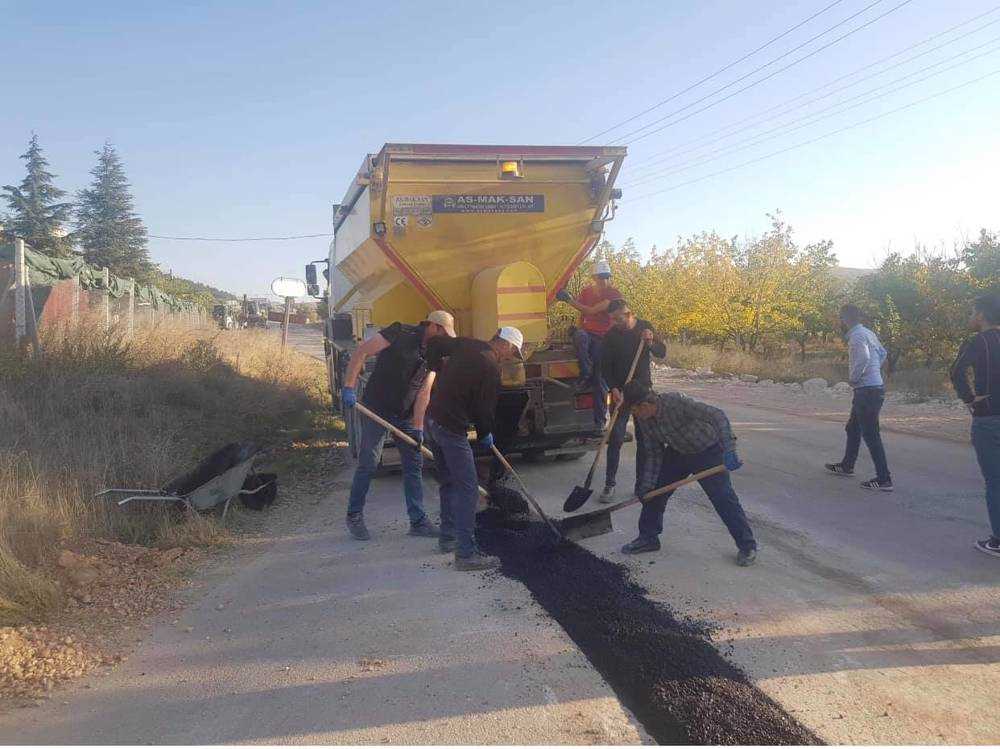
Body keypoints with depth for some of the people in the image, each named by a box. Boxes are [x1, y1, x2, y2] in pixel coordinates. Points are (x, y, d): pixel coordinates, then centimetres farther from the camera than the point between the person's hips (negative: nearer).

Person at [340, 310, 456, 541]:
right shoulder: (401, 333, -14)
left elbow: (423, 392, 3)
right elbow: (361, 352, -17)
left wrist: (417, 426, -6)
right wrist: (349, 387, -24)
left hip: (405, 415, 7)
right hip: (376, 409, -7)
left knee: (414, 465, 7)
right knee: (368, 464, -3)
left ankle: (418, 521, 15)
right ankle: (354, 517, 14)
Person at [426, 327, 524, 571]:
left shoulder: (466, 344, 8)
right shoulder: (491, 368, -14)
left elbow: (435, 350, 19)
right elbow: (484, 408, -9)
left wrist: (442, 373, 26)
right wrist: (485, 435, 8)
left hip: (432, 418, 9)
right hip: (451, 426, -9)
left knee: (449, 482, 20)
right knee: (467, 488, -6)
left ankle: (448, 537, 31)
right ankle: (466, 553, -5)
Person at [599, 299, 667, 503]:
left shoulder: (645, 327, 1)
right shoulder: (611, 335, -6)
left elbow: (661, 353, 1)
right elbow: (605, 367, -6)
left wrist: (651, 342, -19)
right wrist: (613, 389, -20)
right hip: (620, 392, -2)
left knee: (644, 438, 5)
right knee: (615, 439, -6)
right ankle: (609, 484, 1)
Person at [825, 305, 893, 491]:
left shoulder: (857, 336, -16)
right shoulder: (868, 333, 15)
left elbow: (863, 358, -32)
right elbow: (882, 353, 28)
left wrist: (853, 378, -18)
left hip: (867, 391, -11)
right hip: (875, 386, 11)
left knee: (871, 435, -8)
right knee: (852, 429, 23)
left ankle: (884, 479, -6)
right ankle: (847, 466, 37)